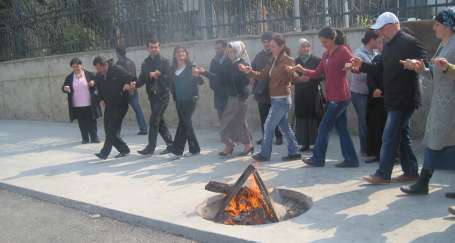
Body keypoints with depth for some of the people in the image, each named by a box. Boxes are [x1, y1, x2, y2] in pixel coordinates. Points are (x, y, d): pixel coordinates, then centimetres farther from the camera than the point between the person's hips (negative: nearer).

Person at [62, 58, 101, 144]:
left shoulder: (89, 74, -1)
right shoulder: (69, 77, 5)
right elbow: (64, 87, 8)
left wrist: (93, 83, -18)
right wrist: (65, 88, -15)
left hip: (89, 104, -2)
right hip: (77, 105, 2)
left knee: (92, 121, 5)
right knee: (82, 123, 8)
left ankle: (94, 137, 16)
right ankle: (85, 138, 18)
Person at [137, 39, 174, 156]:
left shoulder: (164, 61, -3)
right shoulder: (145, 63, 11)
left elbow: (168, 78, -10)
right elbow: (142, 79, 5)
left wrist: (158, 75, -20)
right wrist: (150, 75, -15)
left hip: (162, 95, -6)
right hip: (152, 96, 6)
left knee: (153, 121, -9)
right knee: (160, 121, 11)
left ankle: (150, 147, -1)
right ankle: (170, 145, 22)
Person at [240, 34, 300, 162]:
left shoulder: (288, 61, -12)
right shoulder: (273, 61, 14)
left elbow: (294, 77, -19)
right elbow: (262, 75, 12)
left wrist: (292, 72, -40)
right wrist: (249, 71, -3)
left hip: (281, 99, -9)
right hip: (277, 99, 9)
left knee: (268, 126, -2)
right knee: (284, 126, 12)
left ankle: (265, 154, 9)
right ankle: (294, 152, 20)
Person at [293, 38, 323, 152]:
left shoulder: (317, 60, 3)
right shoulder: (295, 61, 11)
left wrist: (309, 78, -17)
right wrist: (298, 78, -12)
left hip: (314, 94, -2)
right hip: (300, 95, 3)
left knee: (315, 119, -2)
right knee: (302, 118, 3)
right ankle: (305, 144, 12)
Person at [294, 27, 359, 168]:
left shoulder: (343, 51, -8)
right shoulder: (326, 55, 15)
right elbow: (318, 73, 13)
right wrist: (303, 71, -3)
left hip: (340, 97, -8)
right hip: (332, 97, 8)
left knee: (324, 128, -3)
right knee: (341, 129, 10)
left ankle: (318, 159, 7)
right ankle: (351, 160, 16)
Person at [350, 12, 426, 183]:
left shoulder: (409, 42, -12)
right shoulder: (388, 45, 15)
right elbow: (381, 68, 19)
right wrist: (362, 65, 8)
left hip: (404, 99, -9)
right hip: (393, 99, 9)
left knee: (389, 137, -6)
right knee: (402, 135, 15)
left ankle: (382, 175, 2)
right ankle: (411, 172, 25)